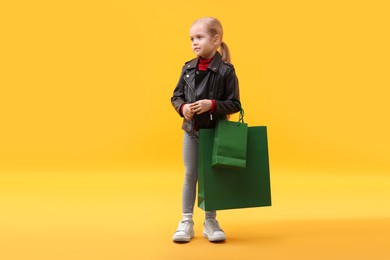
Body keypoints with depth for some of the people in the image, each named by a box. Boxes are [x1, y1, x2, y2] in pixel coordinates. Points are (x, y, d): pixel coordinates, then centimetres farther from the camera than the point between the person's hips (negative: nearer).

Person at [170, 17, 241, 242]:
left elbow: (234, 104, -10)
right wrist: (182, 107, -13)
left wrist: (212, 105, -24)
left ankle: (210, 222, 23)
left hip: (215, 131, -3)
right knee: (190, 175, 8)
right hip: (191, 130, 3)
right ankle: (187, 222, 18)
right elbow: (176, 95, 7)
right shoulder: (188, 68, 1)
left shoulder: (226, 71, -12)